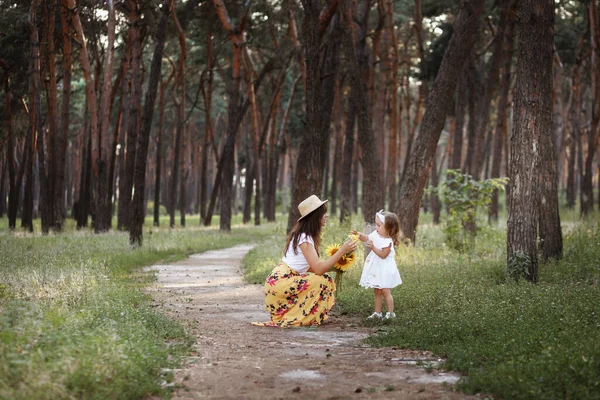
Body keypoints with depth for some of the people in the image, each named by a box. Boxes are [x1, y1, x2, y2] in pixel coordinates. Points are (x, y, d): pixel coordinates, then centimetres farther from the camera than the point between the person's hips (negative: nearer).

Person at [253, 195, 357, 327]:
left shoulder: (306, 235, 12)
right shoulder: (304, 238, -16)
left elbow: (313, 267, 8)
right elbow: (318, 269, -22)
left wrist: (334, 265, 1)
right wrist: (342, 251, -21)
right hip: (281, 283, -10)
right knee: (323, 281, -15)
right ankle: (295, 318, -8)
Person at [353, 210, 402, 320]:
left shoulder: (388, 241, -22)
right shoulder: (376, 234, 0)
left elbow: (383, 255, -24)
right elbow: (366, 238, 14)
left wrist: (373, 247, -30)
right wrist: (359, 235, -4)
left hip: (385, 270, -8)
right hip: (376, 269, 8)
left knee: (385, 291, -5)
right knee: (377, 291, 13)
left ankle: (391, 313, 5)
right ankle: (377, 312, 20)